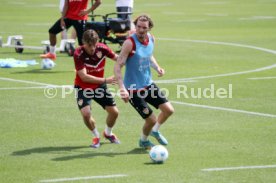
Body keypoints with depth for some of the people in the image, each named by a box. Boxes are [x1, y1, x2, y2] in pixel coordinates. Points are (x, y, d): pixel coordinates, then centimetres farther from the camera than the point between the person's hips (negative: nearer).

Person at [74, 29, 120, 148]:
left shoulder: (102, 48, -16)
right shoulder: (78, 54, -27)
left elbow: (117, 58, 0)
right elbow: (84, 77, -31)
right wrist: (105, 80, -37)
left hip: (99, 86, 4)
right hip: (83, 88, -4)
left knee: (114, 112, 0)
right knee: (86, 113, -23)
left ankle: (108, 133, 33)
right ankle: (96, 136, 8)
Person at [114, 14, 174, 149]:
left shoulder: (151, 39, -1)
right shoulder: (130, 43, -22)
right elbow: (118, 66, -23)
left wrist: (157, 67, 0)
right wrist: (122, 88, -33)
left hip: (148, 84, 7)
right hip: (133, 89, -7)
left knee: (168, 110, 2)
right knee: (151, 119, -5)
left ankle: (155, 131, 32)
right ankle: (144, 141, 27)